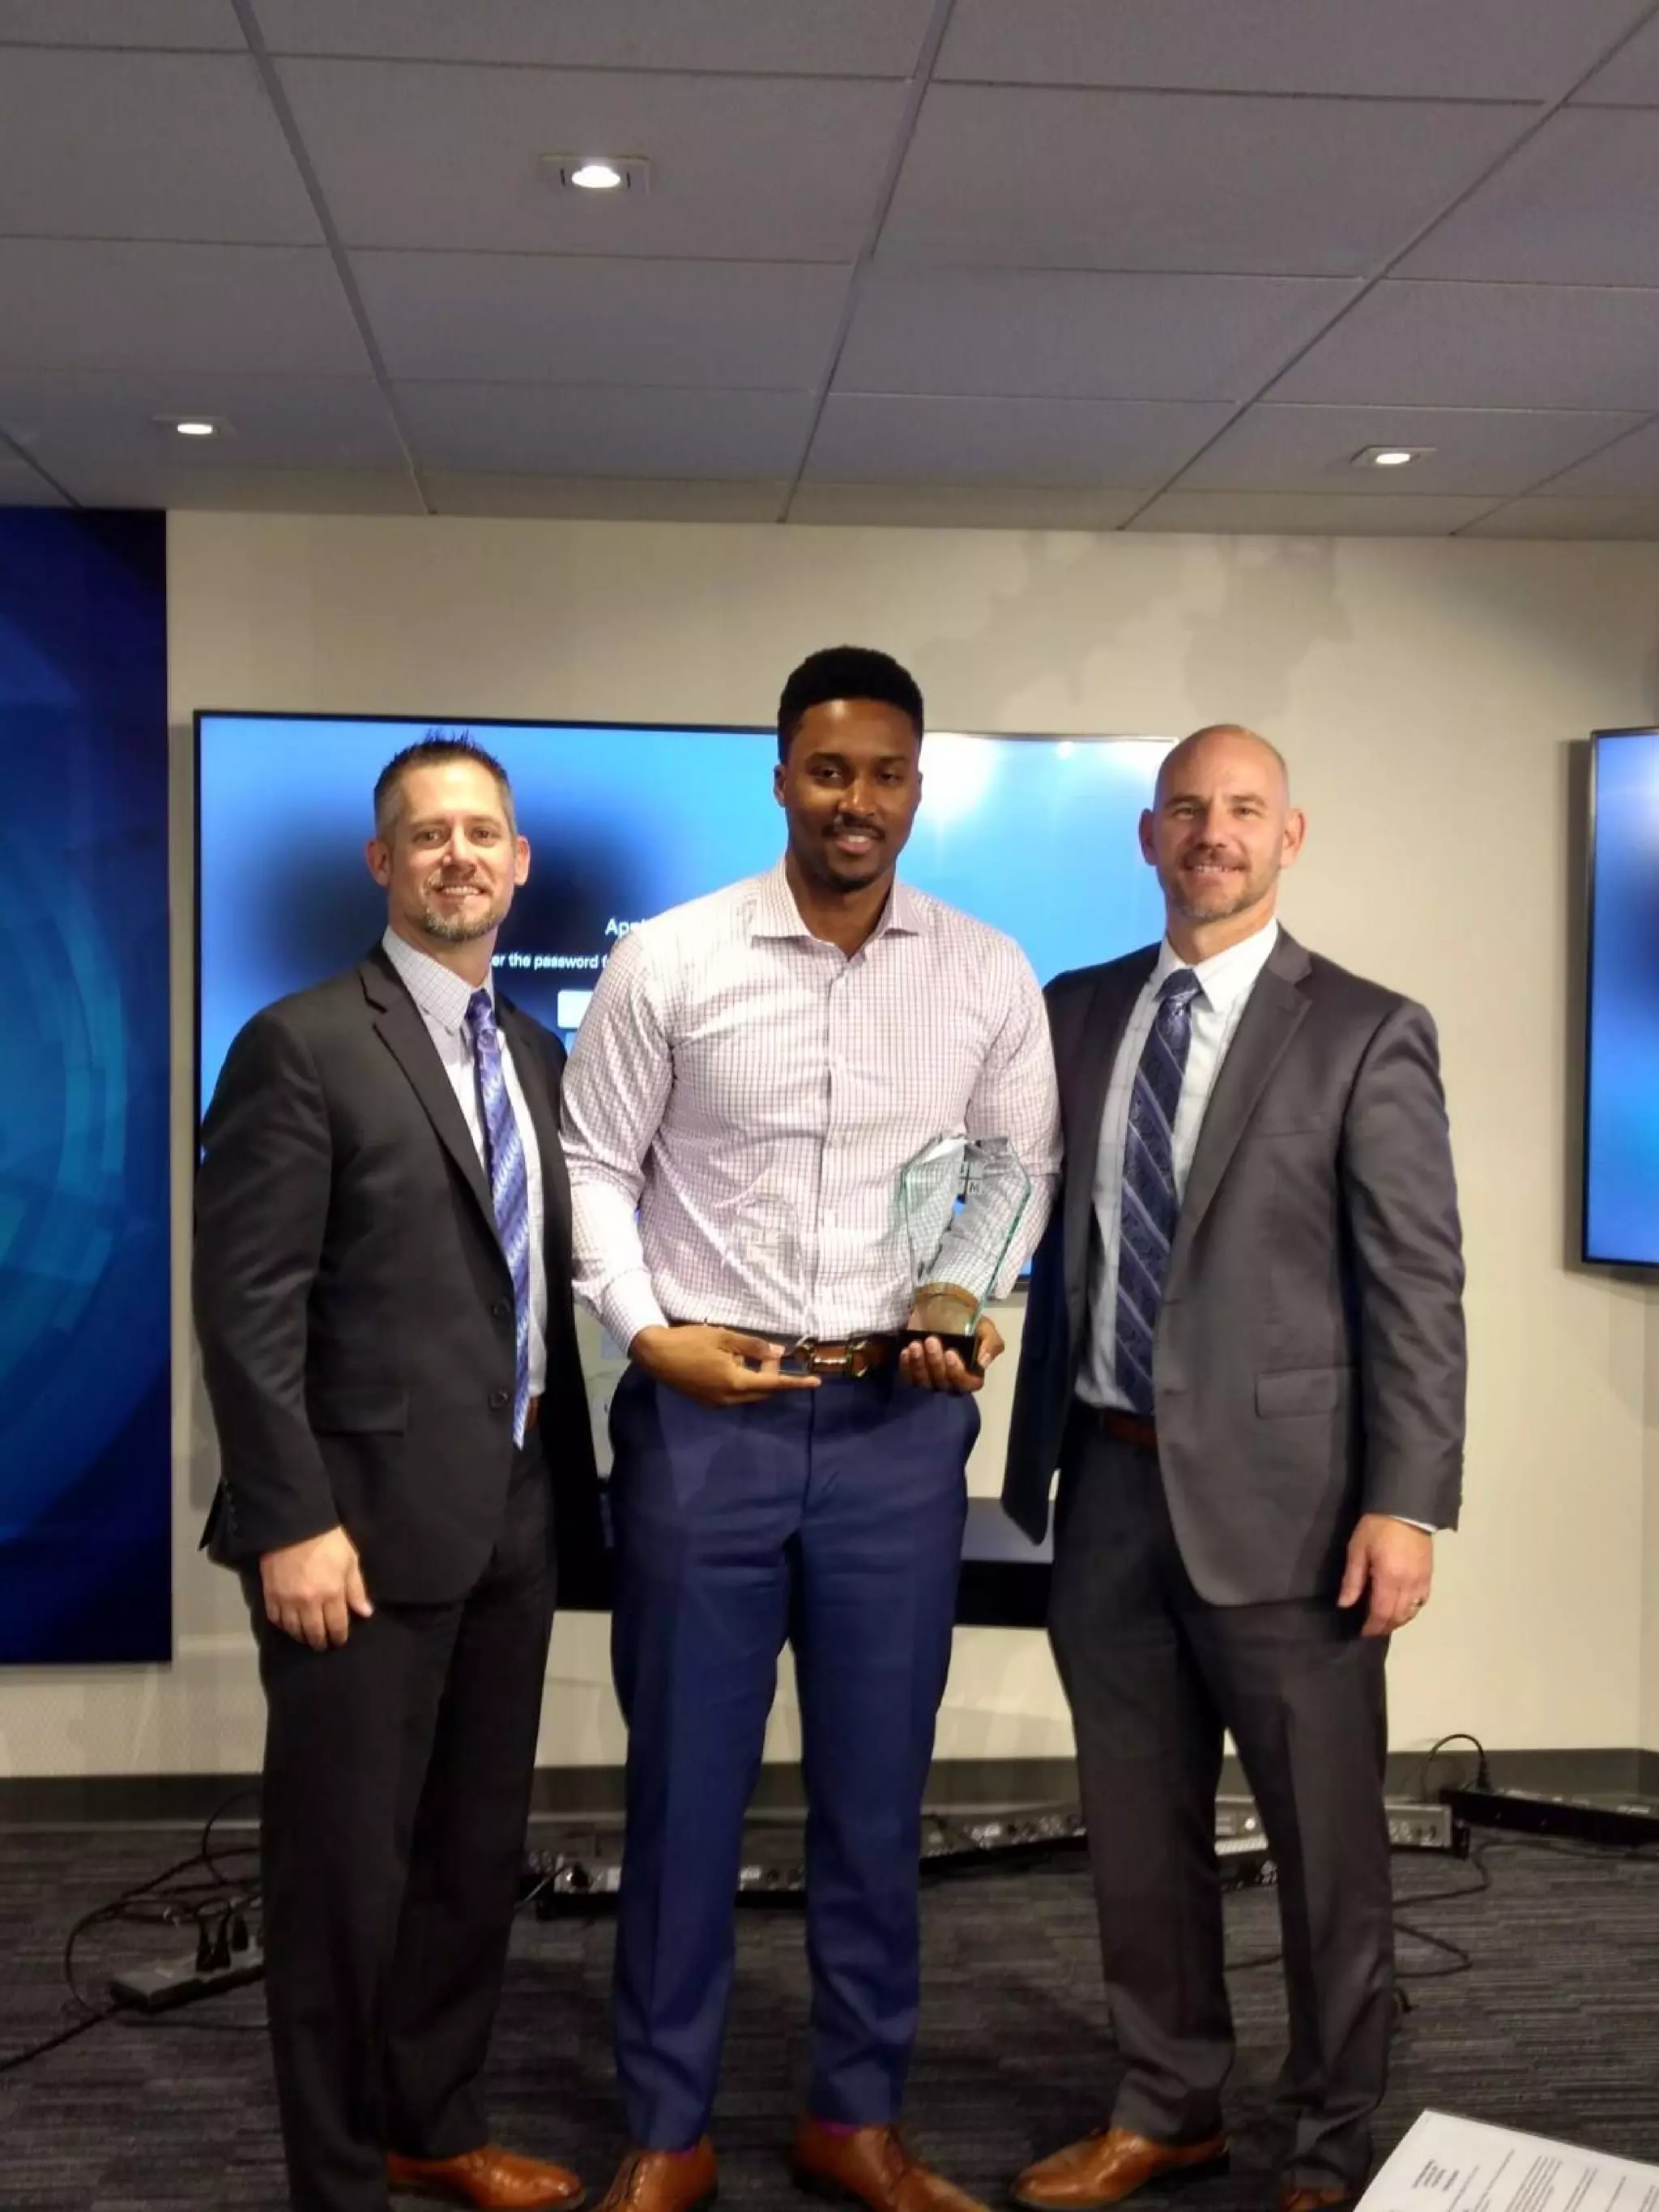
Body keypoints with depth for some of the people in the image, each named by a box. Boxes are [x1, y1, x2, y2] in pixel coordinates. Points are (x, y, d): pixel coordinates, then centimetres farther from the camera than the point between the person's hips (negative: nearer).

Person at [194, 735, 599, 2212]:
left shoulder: (537, 1057, 12)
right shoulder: (303, 1046, -9)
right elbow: (248, 1306, -14)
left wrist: (570, 1467, 9)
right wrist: (294, 1523, -18)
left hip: (514, 1518, 7)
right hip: (370, 1518, -6)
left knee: (481, 1849, 17)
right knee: (348, 1865, 7)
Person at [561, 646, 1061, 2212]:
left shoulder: (988, 976, 2)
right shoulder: (667, 960, -4)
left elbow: (1020, 1170, 10)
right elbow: (597, 1167, 1)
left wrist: (965, 1294, -7)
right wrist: (647, 1332, -10)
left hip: (899, 1424, 2)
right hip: (700, 1412, -1)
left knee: (877, 1787, 12)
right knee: (685, 1783, 9)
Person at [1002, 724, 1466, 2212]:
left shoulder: (1365, 1034, -5)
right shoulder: (1079, 1013, 9)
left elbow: (1419, 1291, -8)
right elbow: (1060, 1234, 12)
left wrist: (1405, 1503, -13)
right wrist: (1039, 1445, 5)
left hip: (1277, 1492, -4)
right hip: (1107, 1480, 5)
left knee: (1326, 1844, 8)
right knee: (1139, 1828, 16)